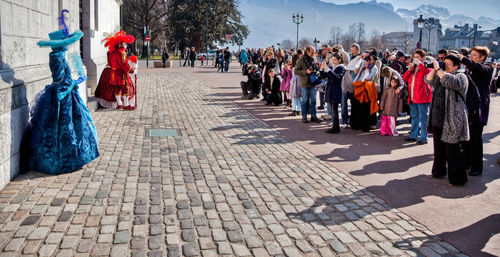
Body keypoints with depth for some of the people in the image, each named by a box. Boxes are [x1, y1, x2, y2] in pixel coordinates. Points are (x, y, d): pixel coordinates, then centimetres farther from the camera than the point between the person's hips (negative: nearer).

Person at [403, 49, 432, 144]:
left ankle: (423, 138, 0)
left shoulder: (425, 67, -3)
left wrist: (419, 64, -21)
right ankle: (413, 136, 24)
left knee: (423, 118, -4)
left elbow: (428, 73, -26)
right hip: (412, 97, 8)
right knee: (414, 117, 15)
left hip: (422, 97, -8)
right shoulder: (413, 67, 18)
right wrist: (409, 70, -1)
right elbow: (404, 79, 14)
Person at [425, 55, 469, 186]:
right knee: (439, 147, 17)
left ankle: (457, 178, 4)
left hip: (452, 120, -8)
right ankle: (439, 171, 30)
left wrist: (438, 69, -19)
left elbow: (450, 81, -26)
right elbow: (429, 80, 10)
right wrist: (434, 69, -4)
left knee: (452, 150, -5)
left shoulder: (461, 76, -7)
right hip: (438, 118, 8)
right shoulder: (441, 74, 17)